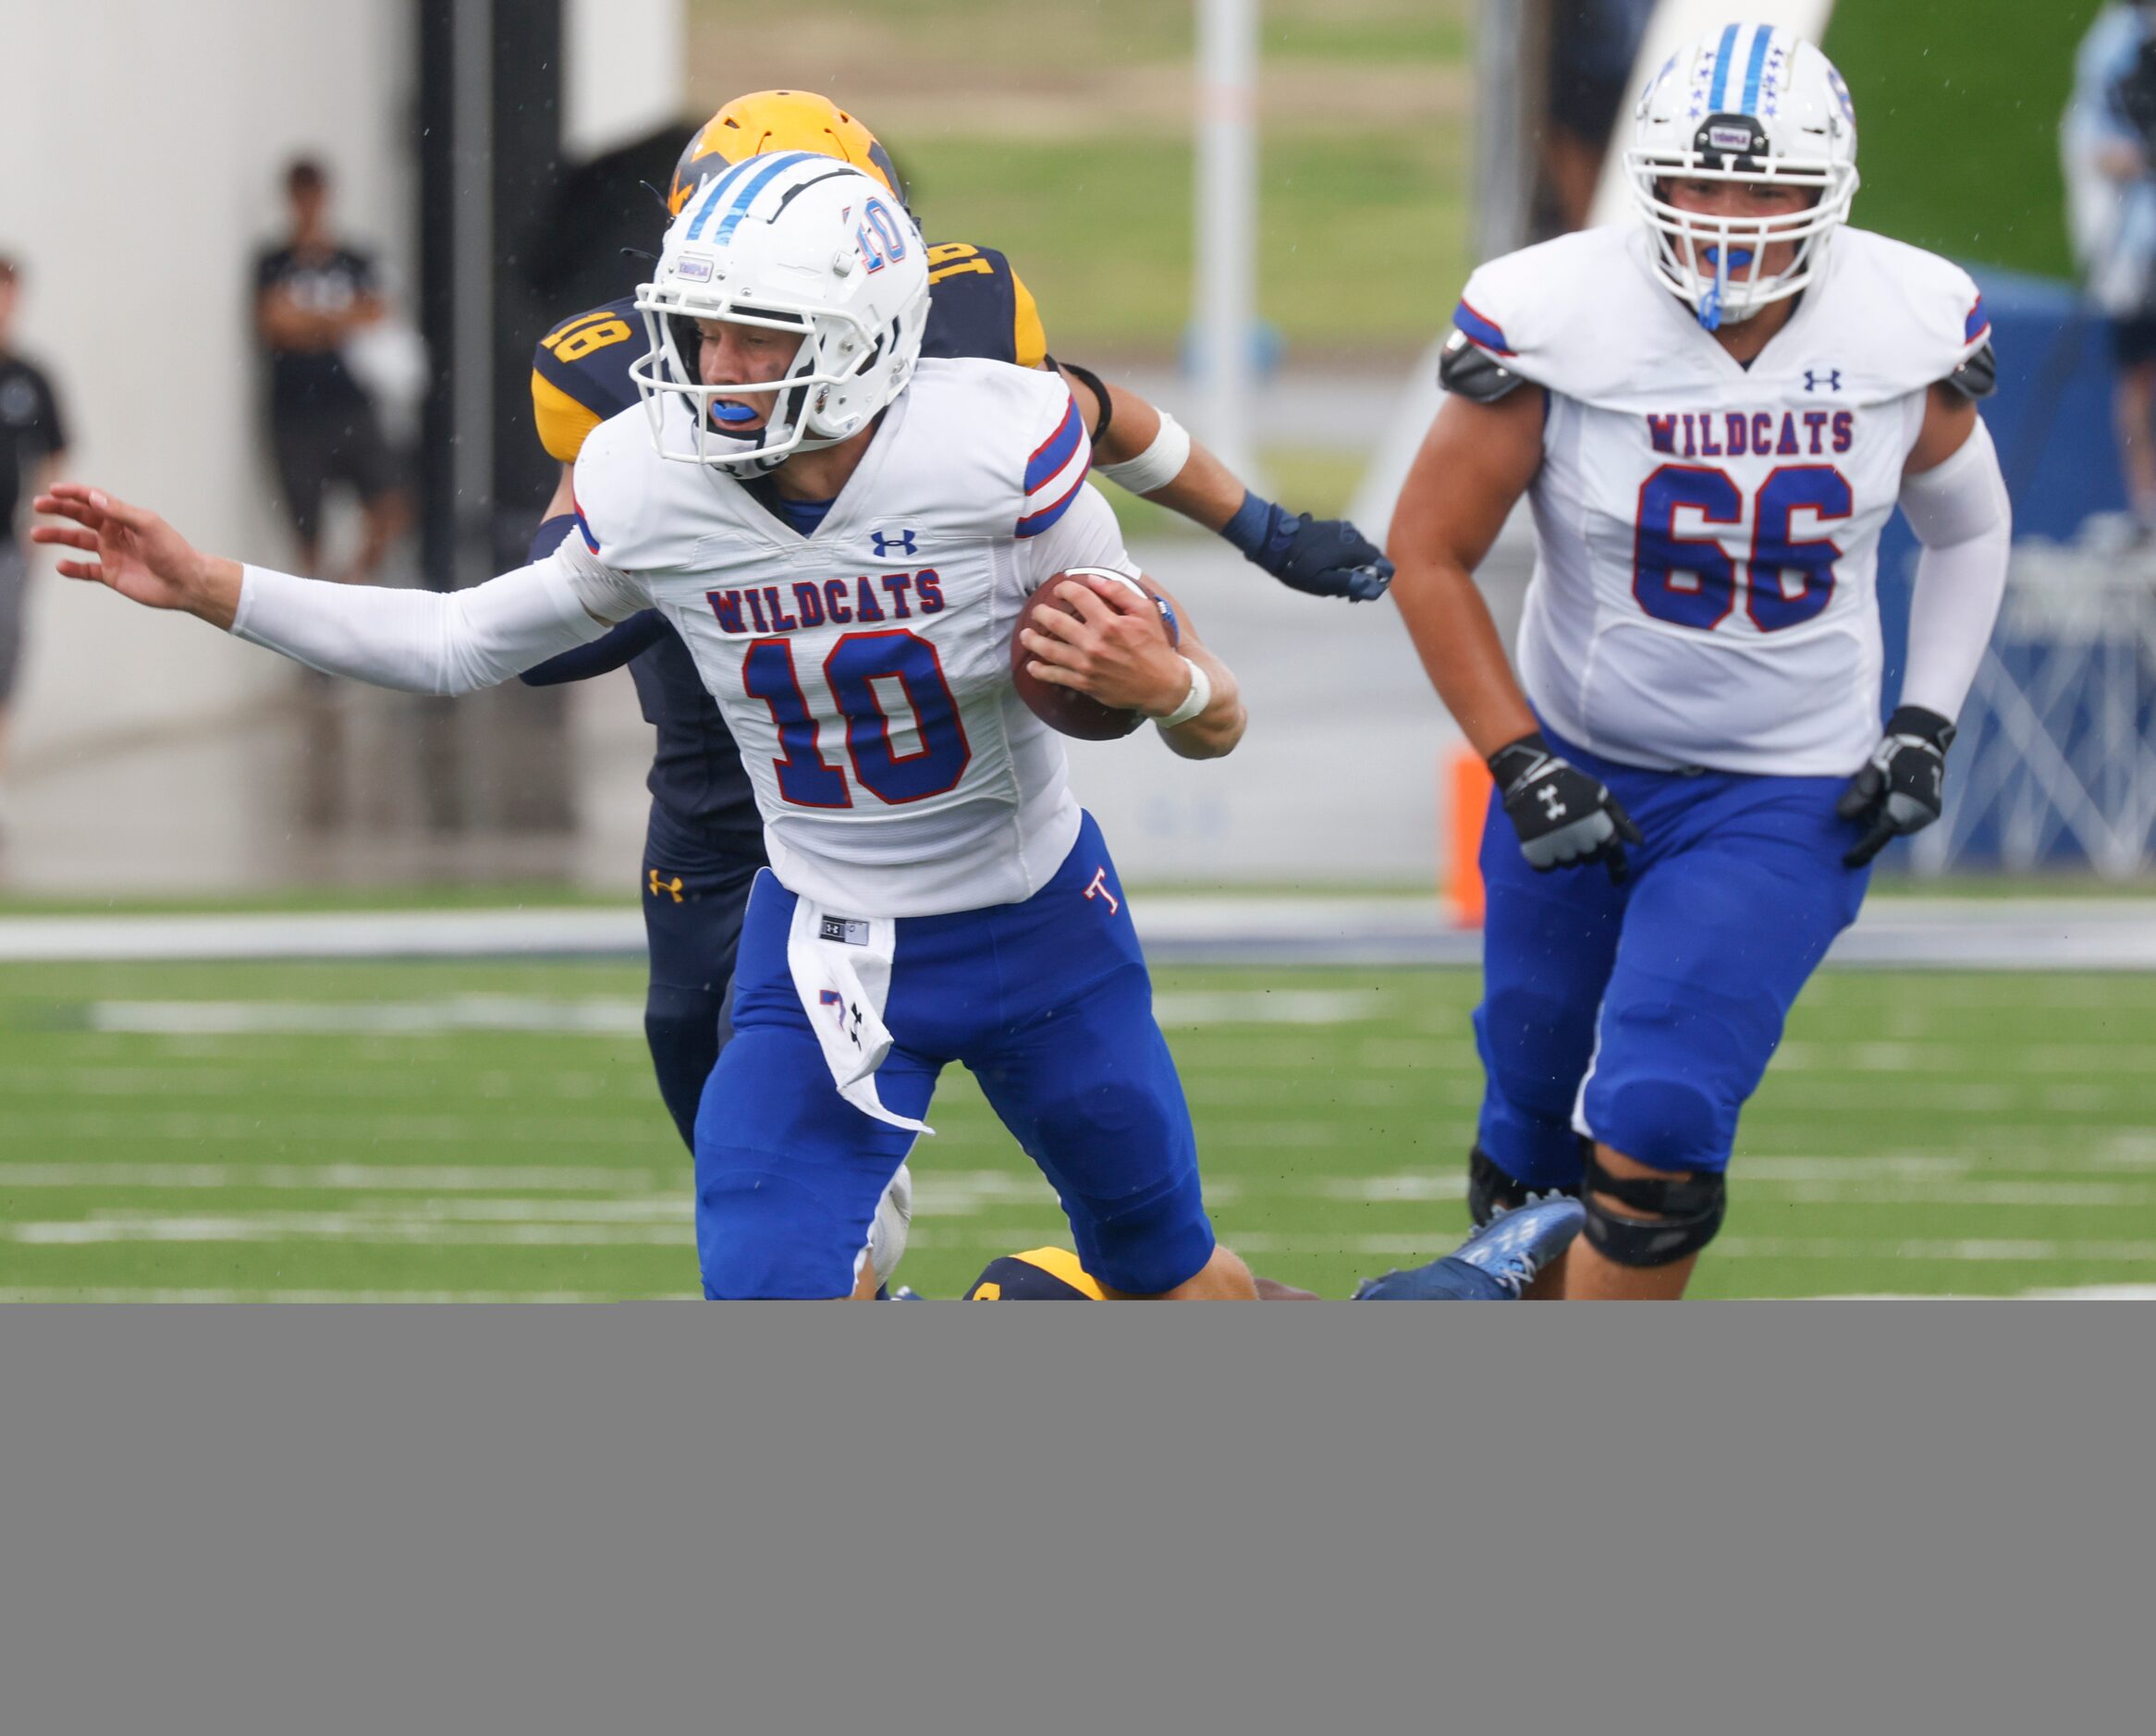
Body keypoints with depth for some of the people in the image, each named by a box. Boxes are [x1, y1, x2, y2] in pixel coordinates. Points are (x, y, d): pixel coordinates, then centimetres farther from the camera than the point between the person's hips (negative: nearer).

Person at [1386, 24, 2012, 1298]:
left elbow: (1968, 528, 10)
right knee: (1533, 1147, 11)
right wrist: (1521, 765, -11)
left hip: (1790, 800, -1)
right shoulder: (1561, 320, -17)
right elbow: (1430, 553, -6)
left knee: (1653, 1136, -18)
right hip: (1579, 768, 1)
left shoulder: (1907, 330, -11)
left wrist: (1925, 730, 0)